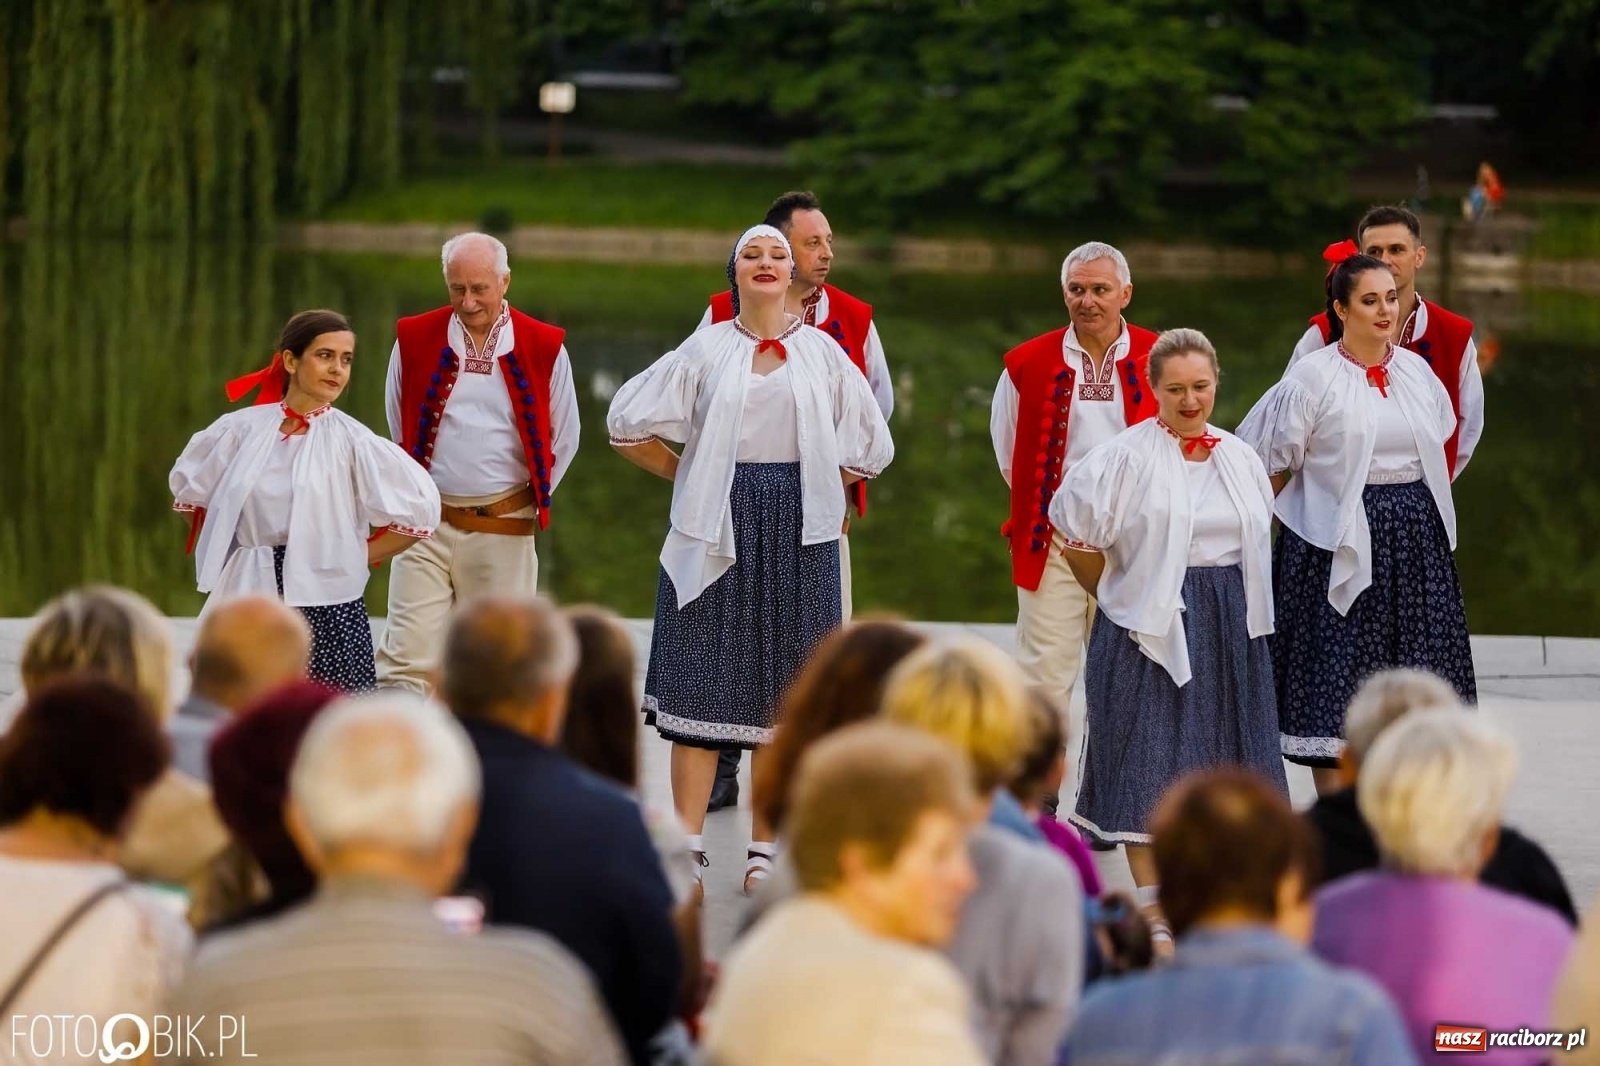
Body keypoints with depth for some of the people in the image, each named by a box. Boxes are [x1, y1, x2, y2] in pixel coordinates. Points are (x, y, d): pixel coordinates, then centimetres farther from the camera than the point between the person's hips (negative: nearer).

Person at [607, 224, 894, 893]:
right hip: (719, 532, -1)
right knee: (704, 683, -5)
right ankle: (688, 848, -4)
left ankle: (765, 849, 9)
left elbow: (869, 447, 13)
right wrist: (691, 479, 5)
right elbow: (628, 423, 7)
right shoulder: (707, 350, 4)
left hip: (798, 537, 1)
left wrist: (804, 487, 7)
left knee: (784, 692, 3)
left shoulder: (822, 353, 6)